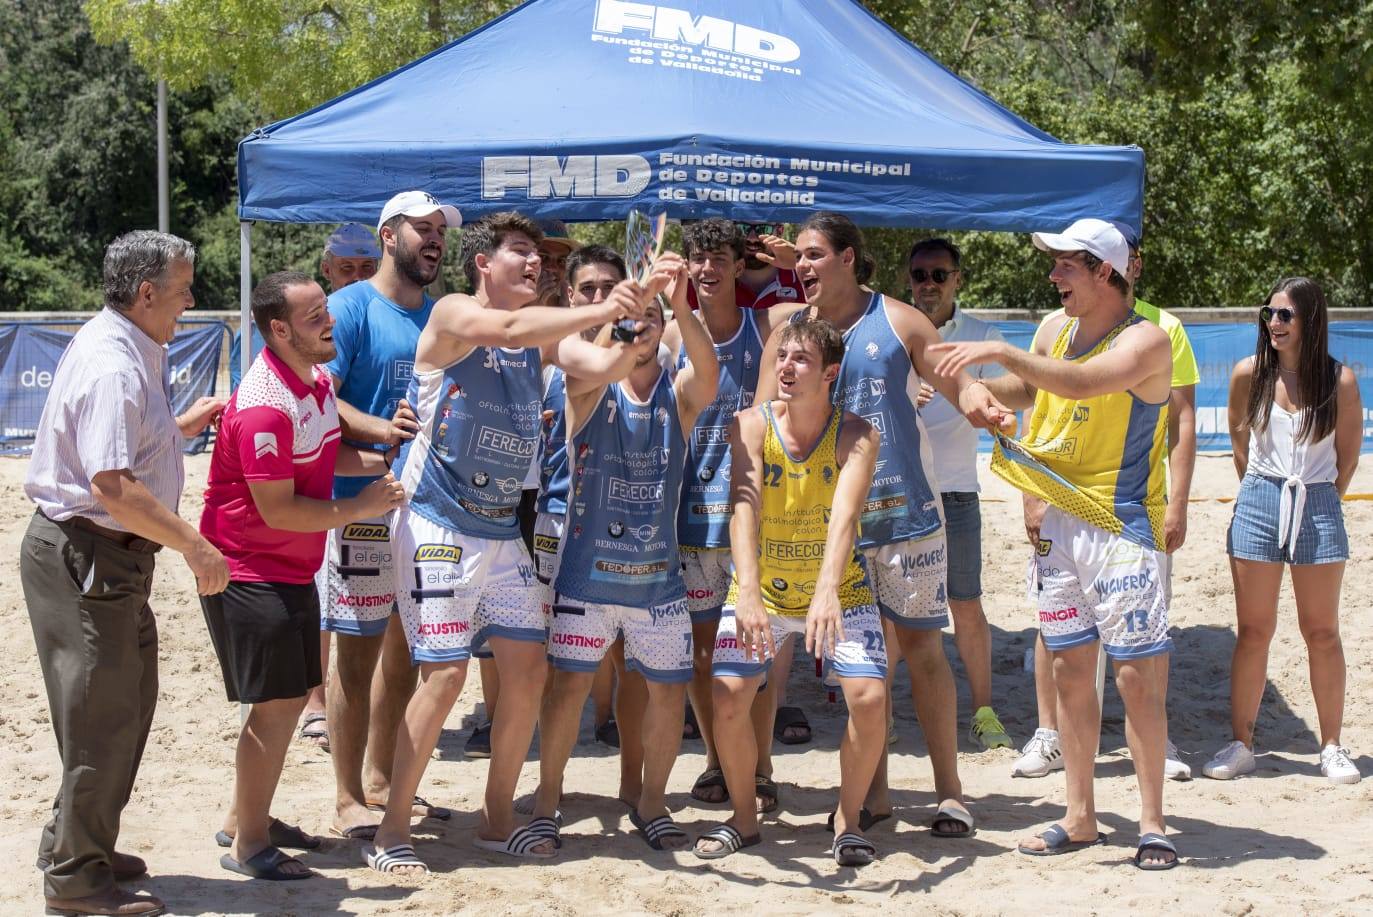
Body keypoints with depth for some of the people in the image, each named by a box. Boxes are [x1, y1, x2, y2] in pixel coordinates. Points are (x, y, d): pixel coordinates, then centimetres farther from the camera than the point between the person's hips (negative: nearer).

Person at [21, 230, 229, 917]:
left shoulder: (126, 351, 13)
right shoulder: (112, 367, -21)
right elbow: (114, 486, -28)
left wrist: (177, 428, 19)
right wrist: (194, 546, -23)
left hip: (108, 557, 11)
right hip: (85, 557, -11)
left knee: (127, 701, 19)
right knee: (103, 714, -3)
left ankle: (81, 847, 31)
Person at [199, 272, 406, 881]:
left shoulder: (316, 379, 5)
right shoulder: (265, 408, -26)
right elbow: (278, 510, -25)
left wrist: (380, 460, 4)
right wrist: (357, 508, -17)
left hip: (293, 568, 10)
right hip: (250, 573, -10)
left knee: (293, 695, 17)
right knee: (276, 705, -5)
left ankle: (247, 817, 32)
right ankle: (247, 846, 8)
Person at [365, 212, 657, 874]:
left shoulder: (544, 334, 9)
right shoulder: (453, 313, -8)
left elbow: (601, 365, -8)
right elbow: (510, 330, -29)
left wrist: (638, 321, -27)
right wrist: (602, 310, -37)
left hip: (503, 530, 7)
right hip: (439, 523, -7)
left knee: (528, 670, 5)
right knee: (446, 673, -10)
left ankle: (498, 820, 20)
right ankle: (391, 832, 2)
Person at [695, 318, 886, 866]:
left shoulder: (856, 436, -18)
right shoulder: (751, 425, -15)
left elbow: (844, 516, -33)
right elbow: (744, 506, -29)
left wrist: (827, 592, -50)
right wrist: (747, 590, -44)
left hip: (838, 590, -1)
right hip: (761, 589, 1)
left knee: (869, 697, -18)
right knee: (728, 698, -13)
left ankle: (848, 820, 6)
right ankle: (744, 818, 12)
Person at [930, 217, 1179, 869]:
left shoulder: (1145, 340, -11)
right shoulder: (1054, 331, 10)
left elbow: (1084, 382, -30)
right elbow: (1024, 390, 29)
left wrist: (1000, 352, -31)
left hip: (1122, 527, -7)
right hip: (1057, 523, 7)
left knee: (1137, 676, -4)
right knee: (1070, 670, 9)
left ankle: (1153, 823, 5)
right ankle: (1080, 819, 17)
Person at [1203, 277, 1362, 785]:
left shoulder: (1340, 380, -5)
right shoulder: (1249, 373, -1)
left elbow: (1348, 456, 5)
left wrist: (1318, 498, 9)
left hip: (1319, 506, -1)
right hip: (1259, 503, 1)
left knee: (1322, 632, 6)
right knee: (1253, 631, 3)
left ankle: (1332, 747, 14)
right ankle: (1241, 744, 9)